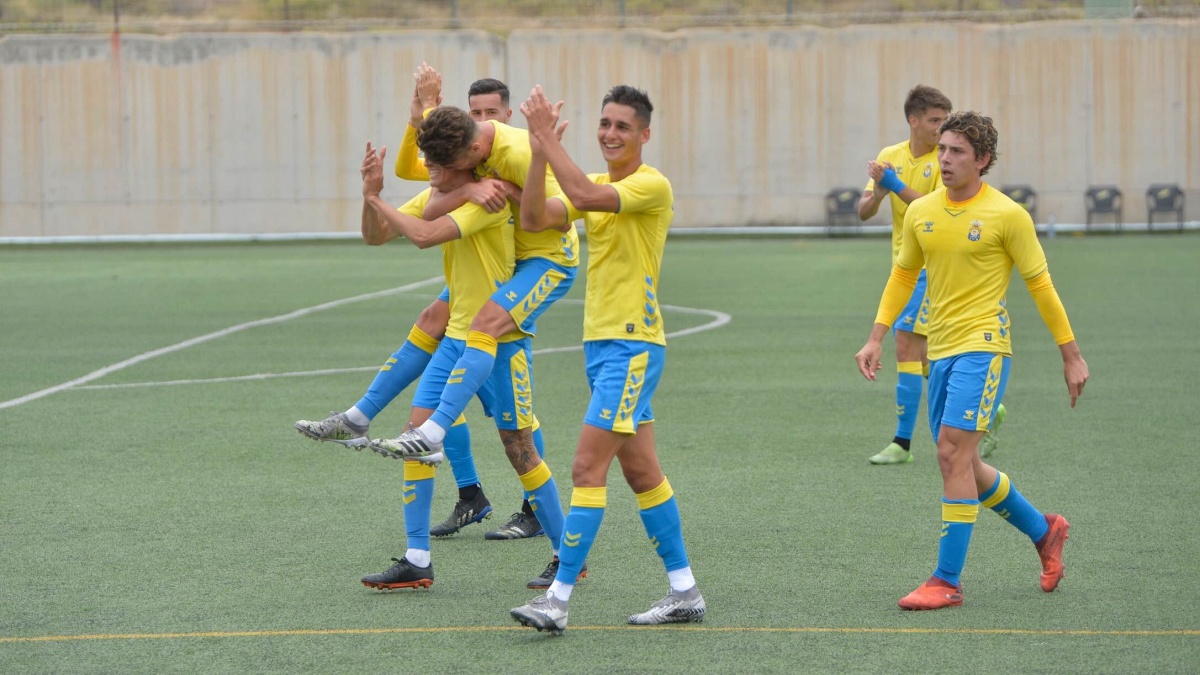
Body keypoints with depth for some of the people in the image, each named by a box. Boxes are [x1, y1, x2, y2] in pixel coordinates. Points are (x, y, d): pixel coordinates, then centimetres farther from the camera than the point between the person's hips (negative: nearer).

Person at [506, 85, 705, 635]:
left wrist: (549, 137, -23)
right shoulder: (596, 186, 14)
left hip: (633, 345, -9)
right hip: (599, 342, 9)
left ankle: (559, 598, -13)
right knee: (641, 470, 12)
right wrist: (540, 151, -10)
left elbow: (584, 195, -28)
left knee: (587, 468, -13)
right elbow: (534, 218, 1)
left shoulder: (652, 185, -12)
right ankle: (684, 593, 19)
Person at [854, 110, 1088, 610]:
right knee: (959, 465, 11)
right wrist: (876, 338, 14)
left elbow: (1039, 284, -2)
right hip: (940, 352, 7)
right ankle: (1043, 531, 33)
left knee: (953, 454, -16)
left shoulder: (1006, 215, -7)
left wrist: (1071, 356, 1)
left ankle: (947, 581, -12)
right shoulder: (920, 213, 7)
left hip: (982, 347, -7)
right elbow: (903, 276, 21)